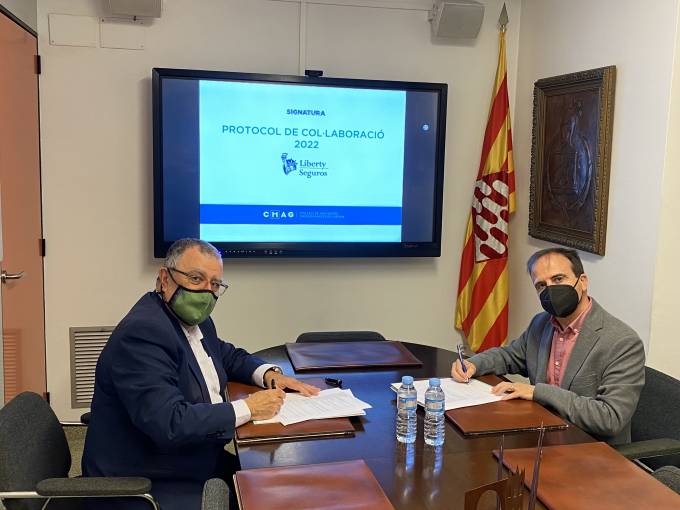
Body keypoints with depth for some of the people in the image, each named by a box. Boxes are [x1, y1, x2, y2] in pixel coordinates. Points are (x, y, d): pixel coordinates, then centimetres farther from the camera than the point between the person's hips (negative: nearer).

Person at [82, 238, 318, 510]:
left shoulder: (194, 320, 5)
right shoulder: (142, 333, -23)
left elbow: (229, 355, 22)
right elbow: (170, 425, -30)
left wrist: (269, 374, 1)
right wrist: (248, 408, -21)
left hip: (194, 464, 9)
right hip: (147, 488, -9)